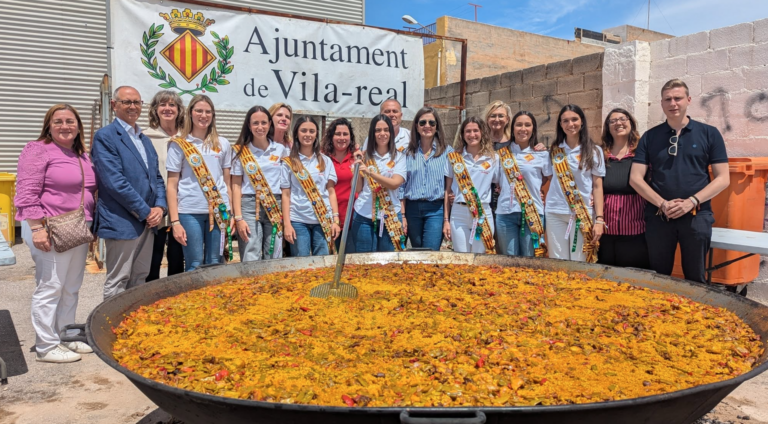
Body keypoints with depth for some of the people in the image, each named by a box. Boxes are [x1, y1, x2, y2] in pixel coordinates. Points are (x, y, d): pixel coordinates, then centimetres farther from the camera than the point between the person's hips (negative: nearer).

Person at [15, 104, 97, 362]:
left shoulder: (81, 155, 16)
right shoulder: (38, 150, -6)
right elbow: (27, 194, -13)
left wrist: (91, 227, 18)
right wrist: (37, 229, -19)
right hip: (50, 232, -7)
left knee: (71, 288, 13)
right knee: (50, 287, -2)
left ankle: (67, 337, 25)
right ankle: (46, 346, 8)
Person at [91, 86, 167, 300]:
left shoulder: (145, 140, 17)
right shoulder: (105, 136, -7)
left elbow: (156, 177, 17)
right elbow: (115, 182, -16)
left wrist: (160, 207, -2)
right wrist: (146, 212, -14)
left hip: (148, 221, 7)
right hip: (121, 222, -7)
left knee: (139, 281, 13)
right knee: (117, 284, 1)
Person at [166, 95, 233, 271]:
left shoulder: (223, 144, 10)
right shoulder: (178, 145, 2)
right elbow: (172, 185, 1)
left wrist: (231, 214, 7)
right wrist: (175, 221, -6)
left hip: (219, 211, 2)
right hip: (189, 212, -2)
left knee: (215, 264, 6)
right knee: (194, 265, 3)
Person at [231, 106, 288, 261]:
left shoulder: (281, 149, 7)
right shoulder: (241, 151, 4)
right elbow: (236, 186, 2)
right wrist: (238, 218, -7)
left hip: (275, 208, 2)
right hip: (249, 207, -2)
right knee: (250, 262, -5)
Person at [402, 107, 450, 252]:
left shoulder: (447, 151, 1)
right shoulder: (408, 152, 8)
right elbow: (402, 185, 7)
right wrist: (402, 216, 2)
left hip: (436, 209, -3)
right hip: (412, 208, 3)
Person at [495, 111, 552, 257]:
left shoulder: (541, 154, 4)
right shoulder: (502, 153, 7)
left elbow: (550, 178, 15)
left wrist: (536, 189, 3)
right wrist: (502, 189, 2)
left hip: (533, 213, -1)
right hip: (506, 212, 1)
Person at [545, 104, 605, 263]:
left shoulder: (593, 151, 3)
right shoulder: (554, 150, 9)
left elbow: (597, 186, 1)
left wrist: (599, 219, -6)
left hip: (583, 214, -1)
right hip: (555, 213, 2)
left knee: (579, 263, 0)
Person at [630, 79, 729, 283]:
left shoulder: (709, 133, 3)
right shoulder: (650, 137, 5)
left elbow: (723, 178, 0)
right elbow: (635, 178, 0)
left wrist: (692, 201, -14)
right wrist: (662, 204, -13)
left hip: (697, 216, -1)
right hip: (658, 217, 1)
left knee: (695, 279, 10)